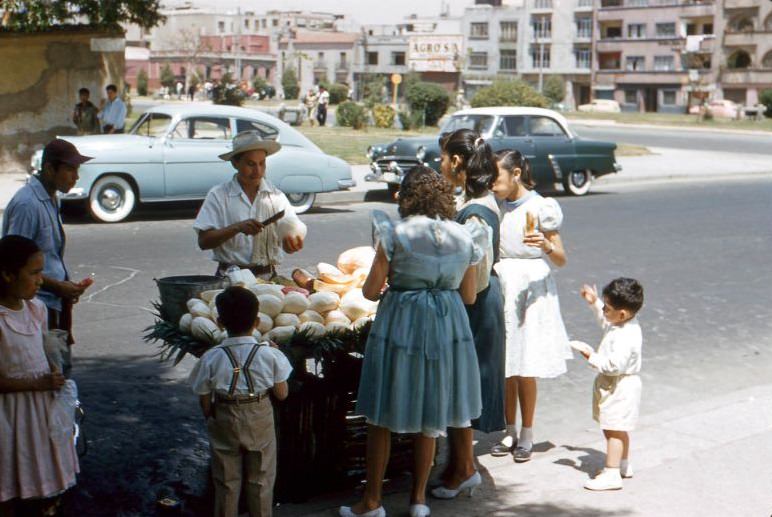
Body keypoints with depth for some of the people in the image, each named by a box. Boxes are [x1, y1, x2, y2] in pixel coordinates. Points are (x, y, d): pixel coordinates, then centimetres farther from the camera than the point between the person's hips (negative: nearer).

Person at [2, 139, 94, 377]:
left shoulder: (51, 199, 12)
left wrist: (68, 286, 6)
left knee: (61, 372, 14)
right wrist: (57, 286, -18)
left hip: (54, 303, 9)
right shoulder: (27, 204, -18)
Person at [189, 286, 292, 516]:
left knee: (226, 482, 14)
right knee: (260, 481, 15)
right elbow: (281, 394, -4)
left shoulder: (211, 358, -13)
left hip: (224, 424, 0)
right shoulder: (269, 354, -14)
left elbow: (205, 403, -6)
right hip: (260, 423, 0)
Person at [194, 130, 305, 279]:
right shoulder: (218, 196, 3)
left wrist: (293, 242, -22)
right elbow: (203, 242, -2)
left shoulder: (277, 197, 8)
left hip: (268, 277, 2)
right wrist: (237, 228, -14)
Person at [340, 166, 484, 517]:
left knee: (381, 419, 9)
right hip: (447, 328, 4)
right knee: (431, 420, 16)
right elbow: (469, 296, 5)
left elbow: (371, 290, -9)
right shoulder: (464, 237, 0)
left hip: (400, 326, -4)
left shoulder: (395, 235, -11)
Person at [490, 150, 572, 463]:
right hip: (501, 288, 5)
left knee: (526, 369, 1)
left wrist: (546, 245, -26)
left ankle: (526, 436, 15)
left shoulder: (539, 208, -8)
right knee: (504, 366, 7)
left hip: (531, 289, -5)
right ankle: (510, 433, 20)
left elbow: (561, 260, -8)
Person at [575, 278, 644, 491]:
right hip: (616, 386, 11)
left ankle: (611, 474, -2)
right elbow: (606, 321, 26)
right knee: (618, 430, 23)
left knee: (613, 430, -6)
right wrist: (594, 302, 22)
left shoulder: (625, 337, -29)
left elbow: (615, 365, -33)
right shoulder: (624, 324, 3)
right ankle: (623, 465, 37)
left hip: (619, 388, -11)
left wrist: (592, 357, -22)